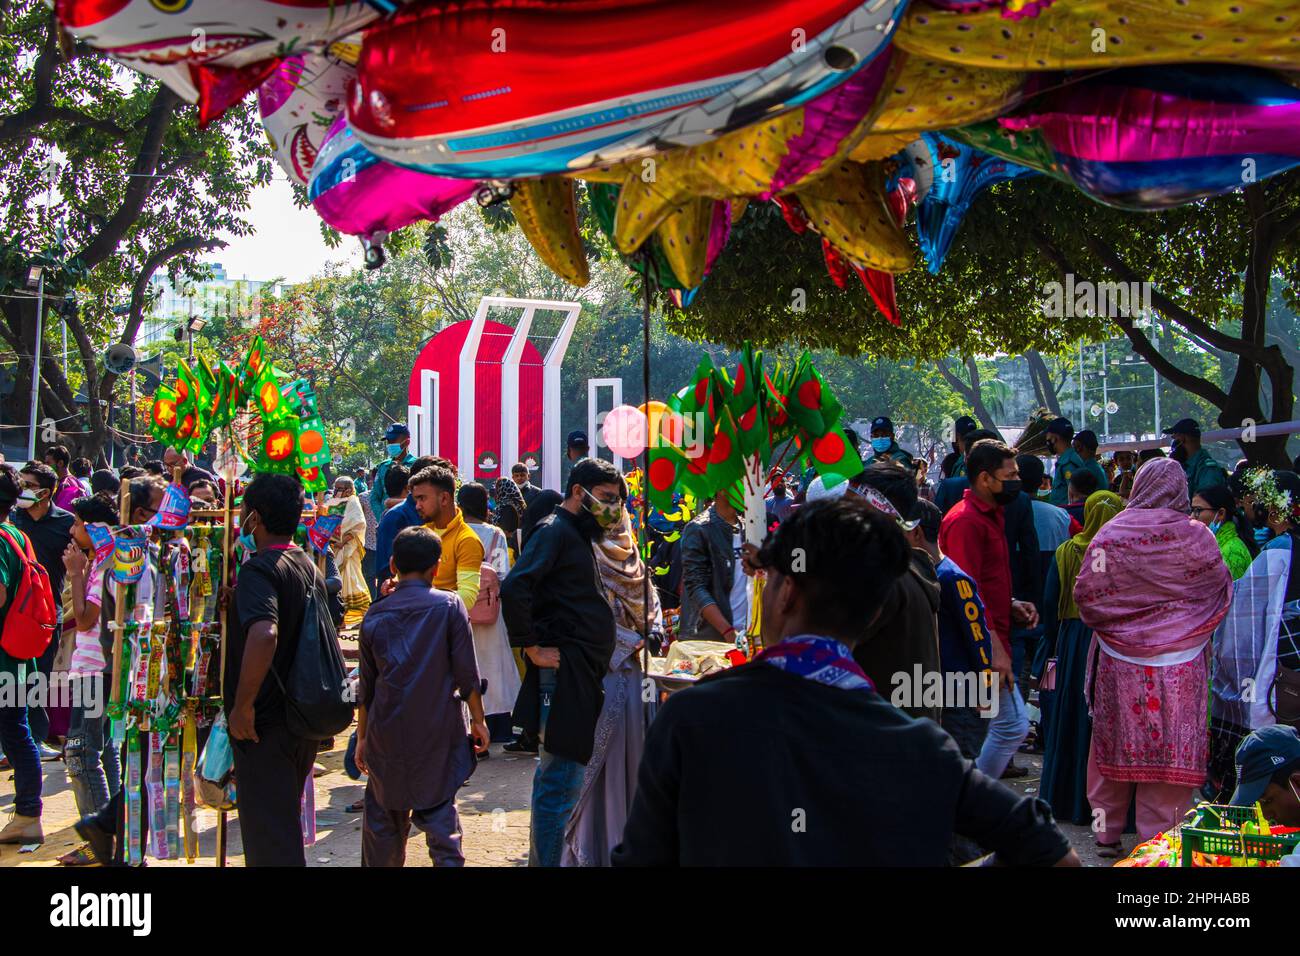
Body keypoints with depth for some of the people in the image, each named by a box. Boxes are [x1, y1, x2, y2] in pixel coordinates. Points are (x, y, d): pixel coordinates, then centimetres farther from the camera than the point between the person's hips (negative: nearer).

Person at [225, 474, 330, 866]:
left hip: (265, 725, -8)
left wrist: (241, 707, -26)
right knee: (285, 822, 22)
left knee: (268, 837, 0)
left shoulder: (259, 569, -18)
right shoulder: (309, 567, 9)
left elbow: (263, 635, -34)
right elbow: (327, 634, 20)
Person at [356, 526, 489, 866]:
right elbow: (466, 673, -4)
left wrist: (362, 737, 17)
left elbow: (366, 686, 8)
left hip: (387, 735, 2)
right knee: (439, 814, 2)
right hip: (437, 731, -2)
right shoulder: (449, 605, -4)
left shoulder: (375, 615, 3)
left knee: (384, 817, 13)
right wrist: (478, 720, 7)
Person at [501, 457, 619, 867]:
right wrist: (532, 649, -19)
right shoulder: (554, 531, -10)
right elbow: (513, 588, -24)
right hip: (565, 672, -10)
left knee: (557, 773, 17)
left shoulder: (578, 533, 20)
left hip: (582, 674, 10)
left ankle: (542, 856, 28)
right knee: (562, 779, -8)